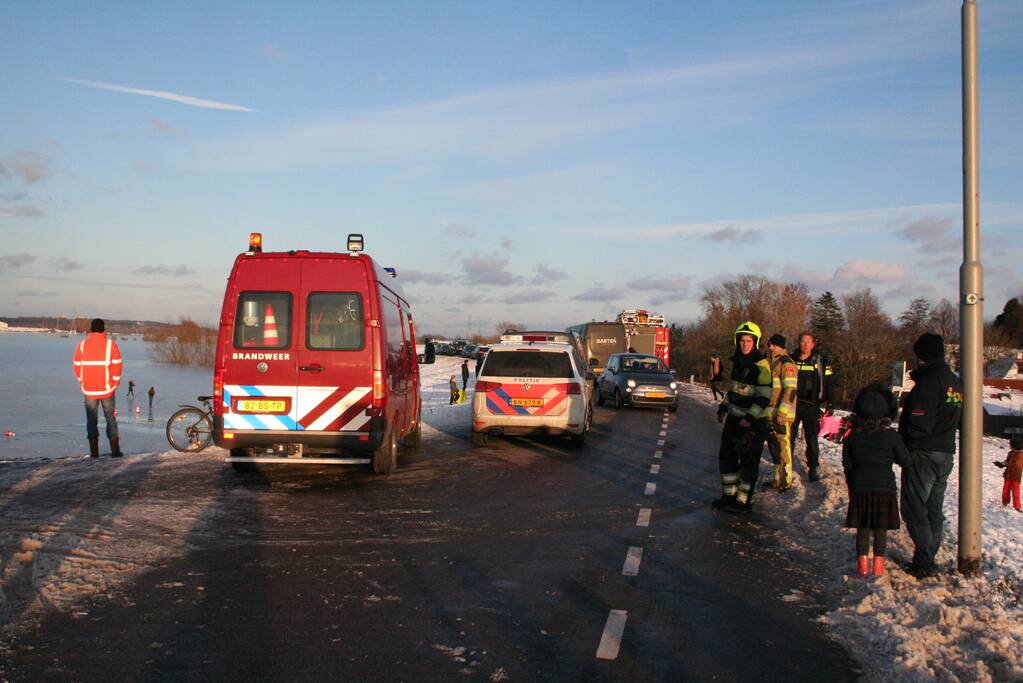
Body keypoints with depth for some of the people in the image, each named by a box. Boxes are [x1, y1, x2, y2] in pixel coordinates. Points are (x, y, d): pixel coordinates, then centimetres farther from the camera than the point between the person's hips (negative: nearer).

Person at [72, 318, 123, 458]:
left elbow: (77, 366, 3)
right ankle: (115, 450, 4)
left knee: (91, 420, 8)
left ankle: (94, 451, 4)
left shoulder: (82, 345, 1)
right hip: (107, 389, -1)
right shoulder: (110, 344, -4)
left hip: (89, 389, 1)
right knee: (111, 418, 9)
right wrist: (115, 383, 6)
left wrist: (83, 383, 14)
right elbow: (117, 365, -5)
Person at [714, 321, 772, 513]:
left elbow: (764, 396, -18)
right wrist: (723, 407, 16)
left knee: (748, 462, 0)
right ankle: (729, 495, 23)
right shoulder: (738, 362, 11)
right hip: (734, 418, 8)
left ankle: (743, 501, 9)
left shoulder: (761, 364, -14)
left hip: (753, 422, -8)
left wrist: (750, 418, -22)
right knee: (726, 456, 12)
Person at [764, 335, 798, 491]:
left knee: (782, 447, -6)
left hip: (781, 415, -9)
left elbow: (790, 390, -18)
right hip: (769, 413, 9)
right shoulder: (769, 362, 17)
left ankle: (785, 481, 2)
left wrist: (782, 413, -23)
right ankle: (778, 478, 25)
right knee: (773, 446, 15)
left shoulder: (786, 363, -12)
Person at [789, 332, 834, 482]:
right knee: (789, 436, 5)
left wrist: (827, 404, -2)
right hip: (792, 404, 2)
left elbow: (828, 384, 4)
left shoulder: (821, 361, 3)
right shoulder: (791, 359, 8)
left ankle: (814, 468, 7)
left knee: (811, 439, 0)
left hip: (812, 406, -2)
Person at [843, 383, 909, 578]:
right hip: (884, 487, -1)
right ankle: (878, 563, 10)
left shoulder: (853, 436, -2)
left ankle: (862, 562, 8)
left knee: (862, 527, 9)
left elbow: (847, 465, 4)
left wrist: (852, 488, 16)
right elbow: (905, 460, 0)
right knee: (881, 528, 8)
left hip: (860, 488, 1)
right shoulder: (891, 436, -8)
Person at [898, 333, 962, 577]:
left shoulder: (928, 381, -17)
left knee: (914, 509, -3)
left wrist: (902, 439, -7)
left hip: (922, 455, -9)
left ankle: (924, 561, -5)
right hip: (946, 453, 9)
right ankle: (928, 560, 19)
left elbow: (919, 424, -22)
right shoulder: (955, 382, 12)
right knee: (934, 509, 14)